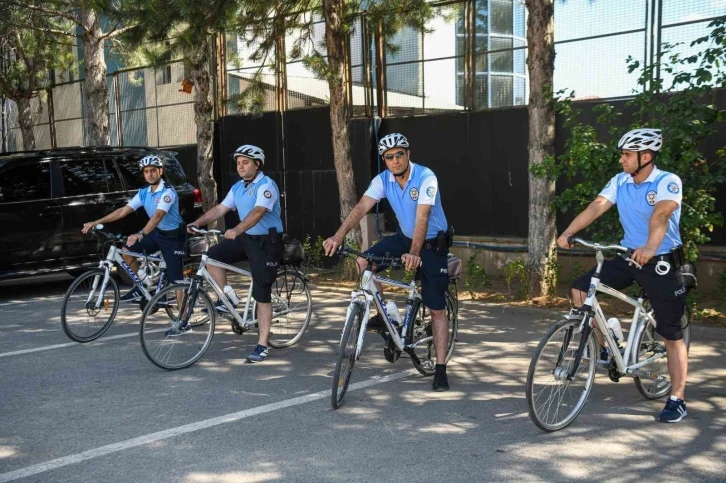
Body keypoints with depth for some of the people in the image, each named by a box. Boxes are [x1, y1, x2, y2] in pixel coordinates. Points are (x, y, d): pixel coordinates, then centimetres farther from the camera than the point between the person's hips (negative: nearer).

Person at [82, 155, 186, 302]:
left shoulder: (168, 191, -21)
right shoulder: (144, 193, 2)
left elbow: (158, 215, -35)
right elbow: (123, 211, 1)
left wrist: (140, 234, -48)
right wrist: (96, 222, -6)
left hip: (173, 237, -7)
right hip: (157, 233, 7)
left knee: (175, 279, -9)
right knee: (127, 249, -4)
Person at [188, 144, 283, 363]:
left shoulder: (266, 186, -17)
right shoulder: (238, 187, 9)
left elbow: (257, 212, -32)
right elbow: (220, 209, 6)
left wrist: (236, 230, -47)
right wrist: (197, 222, -8)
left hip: (266, 241, -7)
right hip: (245, 238, 8)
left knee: (262, 295, -6)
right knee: (213, 255, -14)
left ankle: (262, 345, 1)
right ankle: (228, 297, 4)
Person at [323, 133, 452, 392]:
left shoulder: (425, 177, -25)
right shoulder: (382, 180, -10)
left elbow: (422, 217, -36)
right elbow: (361, 207, -20)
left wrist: (414, 253, -49)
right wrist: (339, 235, -35)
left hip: (433, 243, -5)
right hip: (405, 237, 5)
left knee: (437, 309, -5)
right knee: (364, 261, -17)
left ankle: (440, 370, 2)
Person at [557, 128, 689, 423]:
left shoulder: (668, 182, -16)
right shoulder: (620, 182, 1)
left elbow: (660, 214, -34)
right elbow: (596, 207, -10)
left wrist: (650, 247, -52)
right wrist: (567, 233, -24)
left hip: (662, 263, -5)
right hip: (628, 257, 5)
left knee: (672, 335, 1)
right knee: (581, 288, -9)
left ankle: (677, 400, 11)